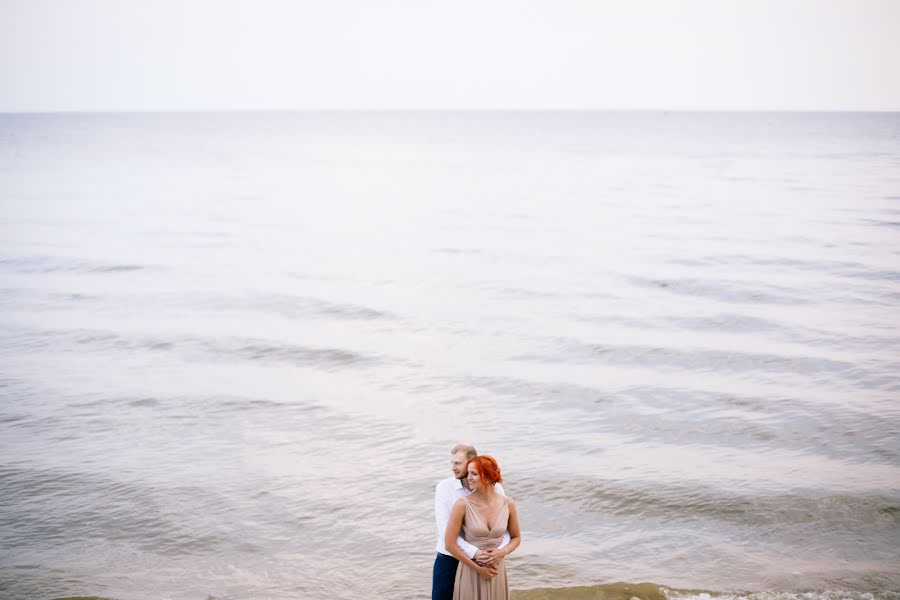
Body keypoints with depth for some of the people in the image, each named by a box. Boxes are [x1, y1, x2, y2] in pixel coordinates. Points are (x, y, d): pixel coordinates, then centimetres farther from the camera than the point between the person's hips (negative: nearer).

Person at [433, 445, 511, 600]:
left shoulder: (495, 488, -7)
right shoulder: (444, 487, -11)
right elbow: (444, 530, -18)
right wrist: (473, 552, -30)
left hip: (480, 562, 1)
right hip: (449, 560, -1)